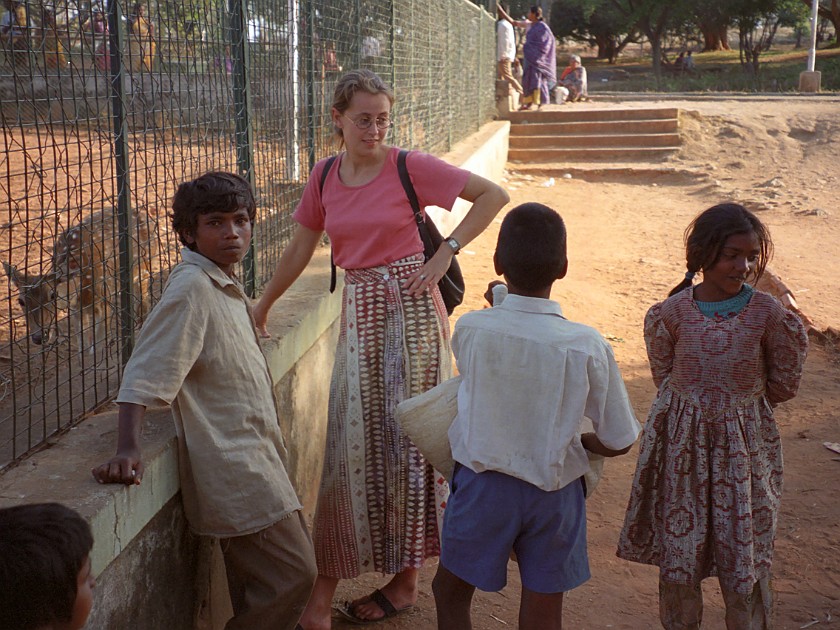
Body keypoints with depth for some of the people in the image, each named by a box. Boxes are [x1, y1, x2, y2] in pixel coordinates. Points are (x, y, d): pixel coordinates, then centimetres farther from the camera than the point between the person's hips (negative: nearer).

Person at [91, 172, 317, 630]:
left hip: (250, 453, 9)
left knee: (254, 585, 16)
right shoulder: (193, 287, -17)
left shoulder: (224, 285, 10)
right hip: (232, 466, -9)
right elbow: (145, 374, -23)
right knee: (292, 574, -9)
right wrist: (127, 451, -32)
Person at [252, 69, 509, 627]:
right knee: (352, 440, 3)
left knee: (408, 435, 3)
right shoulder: (324, 177, 7)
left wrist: (446, 252, -11)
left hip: (410, 305, -4)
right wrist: (262, 306, 23)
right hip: (359, 309, 4)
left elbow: (494, 195, -4)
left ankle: (407, 579, 18)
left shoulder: (410, 167, -6)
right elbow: (301, 247, 18)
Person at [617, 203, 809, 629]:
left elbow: (783, 385, 1)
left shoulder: (769, 314, -11)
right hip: (682, 442, 1)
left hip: (744, 445, -1)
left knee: (744, 554, 7)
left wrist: (740, 401, 2)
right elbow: (664, 376, 4)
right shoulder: (673, 312, -9)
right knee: (678, 549, 11)